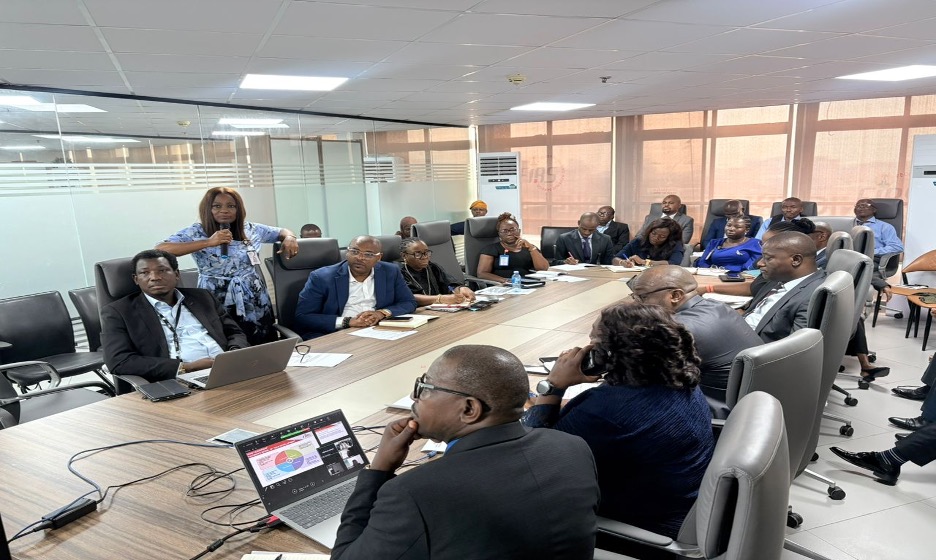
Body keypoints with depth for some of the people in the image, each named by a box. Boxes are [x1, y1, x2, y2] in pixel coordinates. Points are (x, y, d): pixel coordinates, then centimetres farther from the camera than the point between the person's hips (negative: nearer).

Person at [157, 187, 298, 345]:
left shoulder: (251, 229, 5)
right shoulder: (196, 232, -5)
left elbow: (282, 231, 20)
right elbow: (159, 250, -19)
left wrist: (290, 238, -5)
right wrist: (207, 242, -23)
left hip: (256, 305, 3)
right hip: (217, 308, -3)